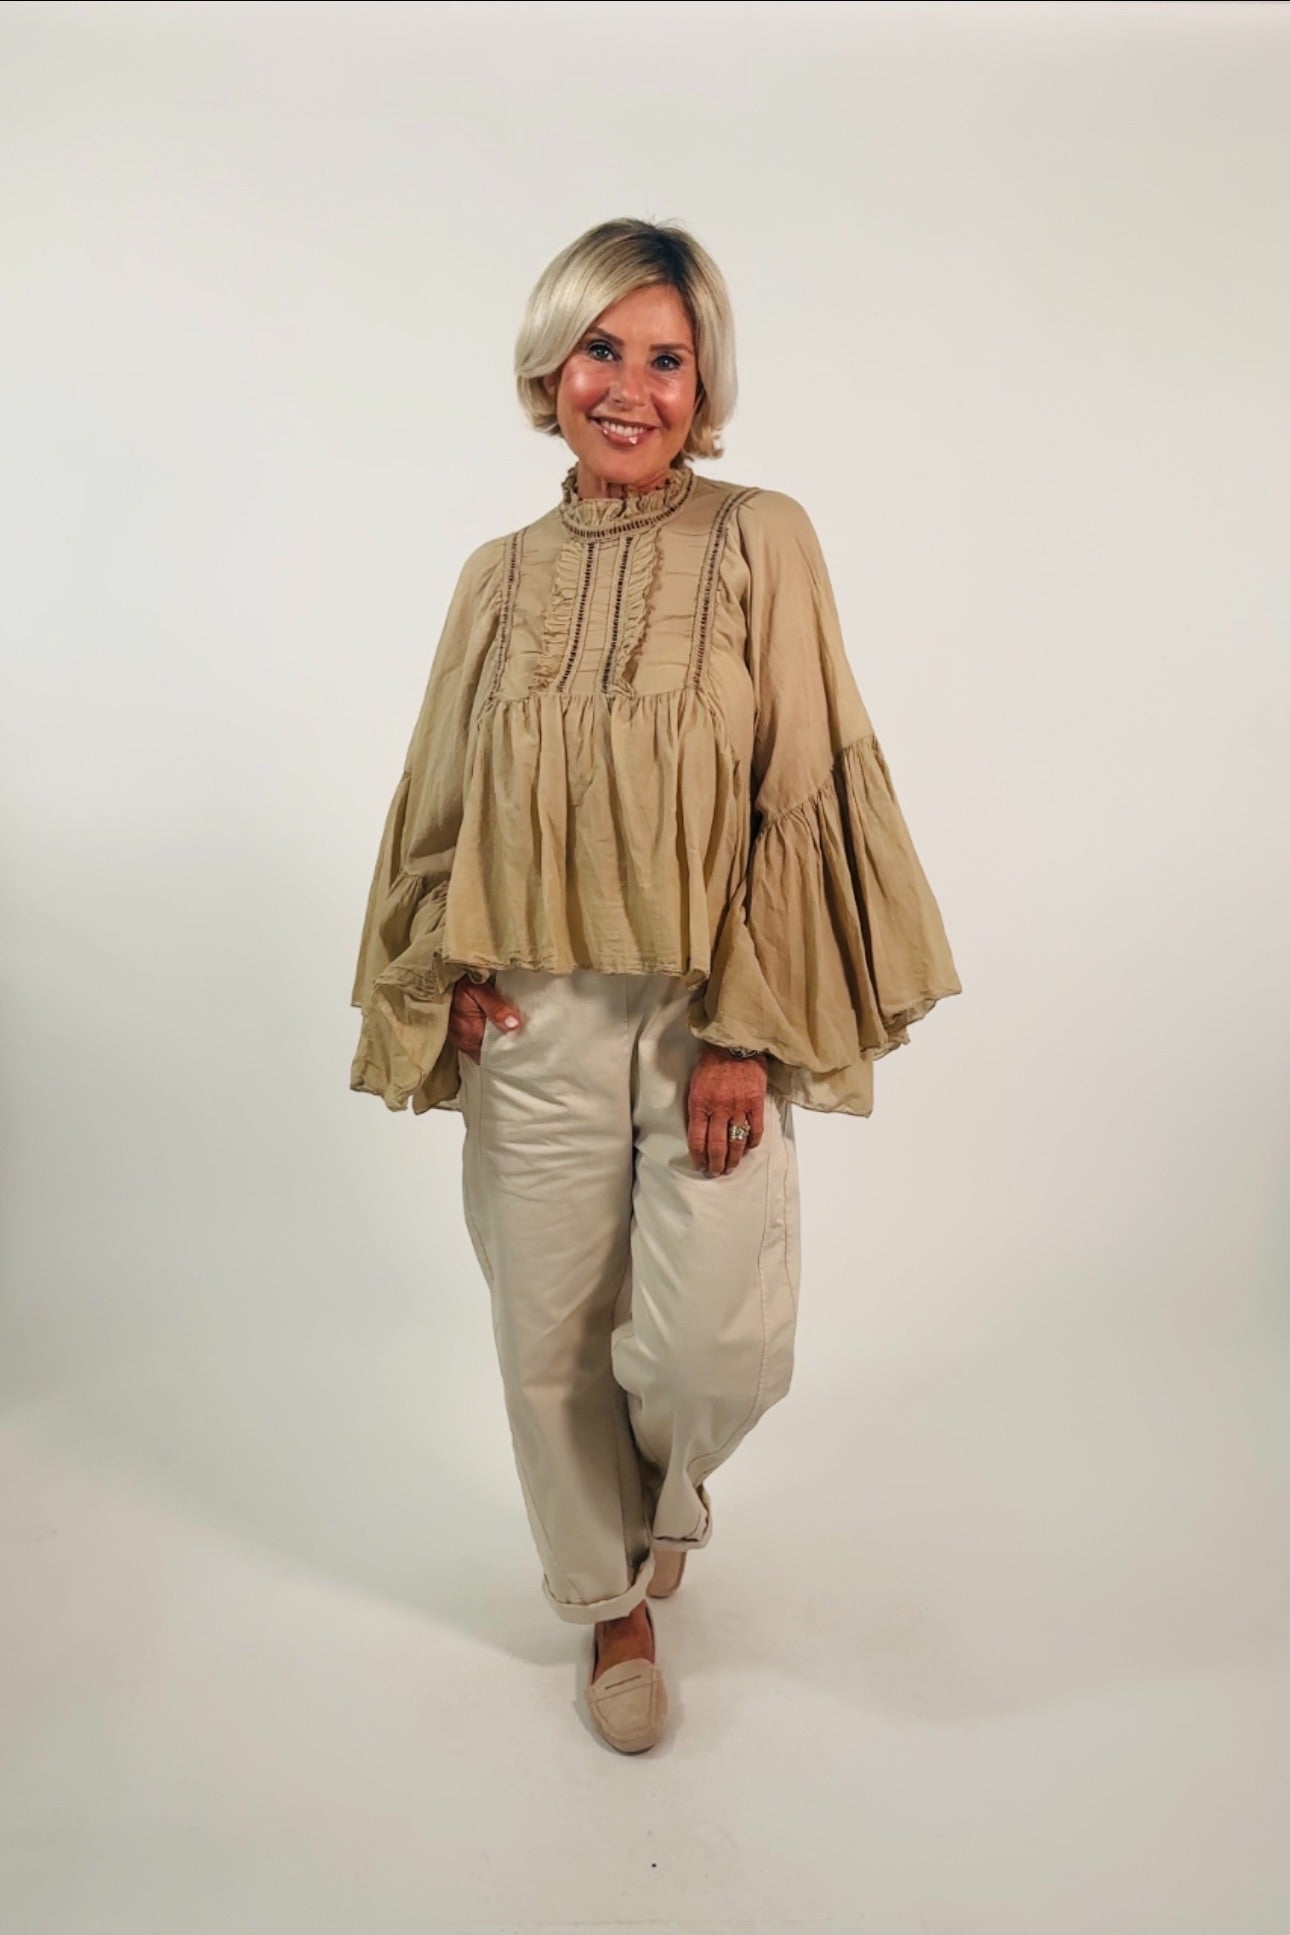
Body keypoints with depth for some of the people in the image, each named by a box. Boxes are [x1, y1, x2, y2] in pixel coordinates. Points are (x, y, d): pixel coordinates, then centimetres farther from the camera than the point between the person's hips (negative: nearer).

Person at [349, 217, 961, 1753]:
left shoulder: (760, 541, -2)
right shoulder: (499, 578, 8)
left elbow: (800, 797, -7)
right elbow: (443, 806, 13)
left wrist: (745, 1033, -12)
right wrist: (454, 969, -3)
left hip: (711, 1014, -2)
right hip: (533, 1025, 3)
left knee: (720, 1351, -8)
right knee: (550, 1344, 10)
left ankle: (665, 1480, 32)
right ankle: (615, 1599, 38)